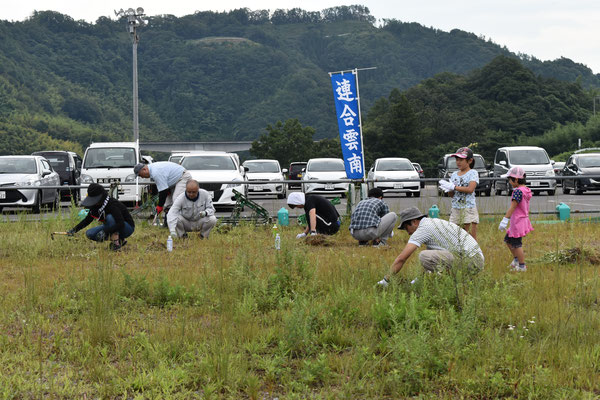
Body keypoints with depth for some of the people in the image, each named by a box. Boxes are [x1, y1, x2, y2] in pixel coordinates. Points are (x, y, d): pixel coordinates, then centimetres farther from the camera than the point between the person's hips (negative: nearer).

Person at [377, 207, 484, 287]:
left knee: (424, 256, -20)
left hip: (469, 261, -10)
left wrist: (386, 280, 0)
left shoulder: (423, 228, -7)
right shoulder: (433, 222, 22)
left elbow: (401, 258, -8)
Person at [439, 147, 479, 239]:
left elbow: (470, 189, -18)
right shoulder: (454, 175, 13)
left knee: (471, 236, -3)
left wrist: (454, 187, -17)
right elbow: (451, 195, 12)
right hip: (456, 208, 6)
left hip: (469, 208, -6)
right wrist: (448, 189, -11)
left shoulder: (473, 173, -3)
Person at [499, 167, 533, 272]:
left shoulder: (518, 191, -20)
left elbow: (512, 207, -24)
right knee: (508, 240, 20)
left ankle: (522, 266, 6)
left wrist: (505, 220, -23)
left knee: (517, 244, 0)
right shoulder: (526, 190, 9)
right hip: (524, 219, 10)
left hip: (518, 221, -10)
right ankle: (516, 259, 28)